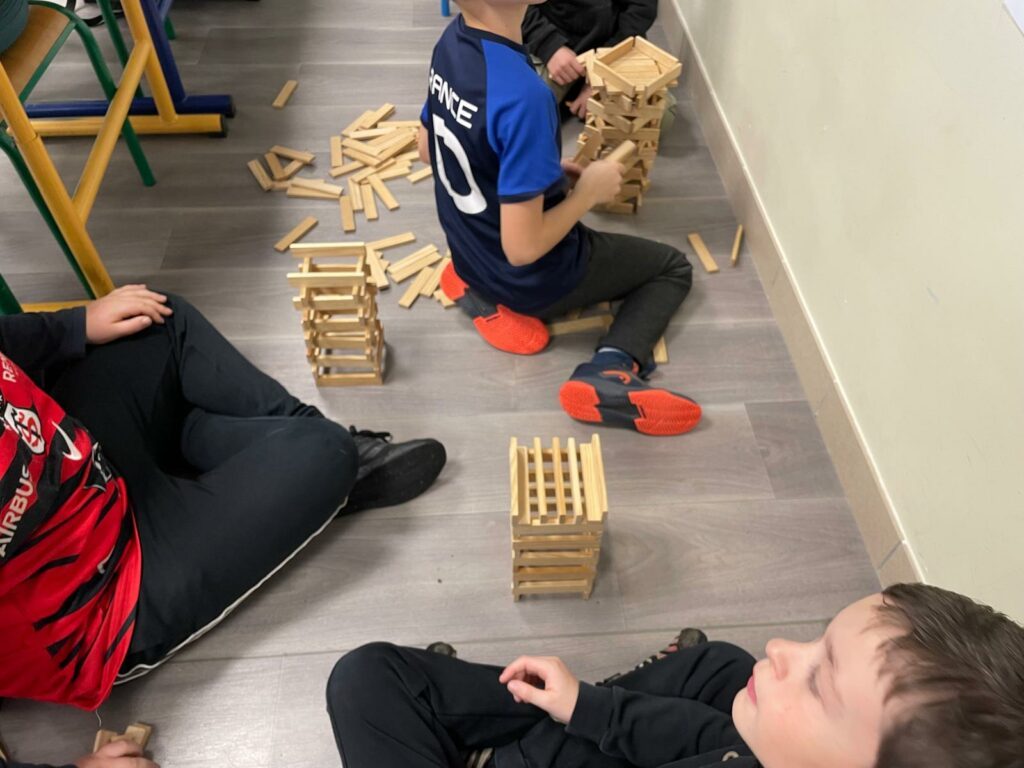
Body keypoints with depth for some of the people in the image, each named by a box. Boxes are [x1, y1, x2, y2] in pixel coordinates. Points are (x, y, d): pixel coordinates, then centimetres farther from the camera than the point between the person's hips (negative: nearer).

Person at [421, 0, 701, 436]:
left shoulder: (452, 41, -8)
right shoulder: (522, 96, -34)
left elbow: (429, 151, 8)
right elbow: (523, 248, -30)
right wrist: (590, 191, -13)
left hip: (469, 253, 7)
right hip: (532, 280, -7)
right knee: (673, 268, 14)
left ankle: (479, 290, 12)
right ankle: (611, 370, -10)